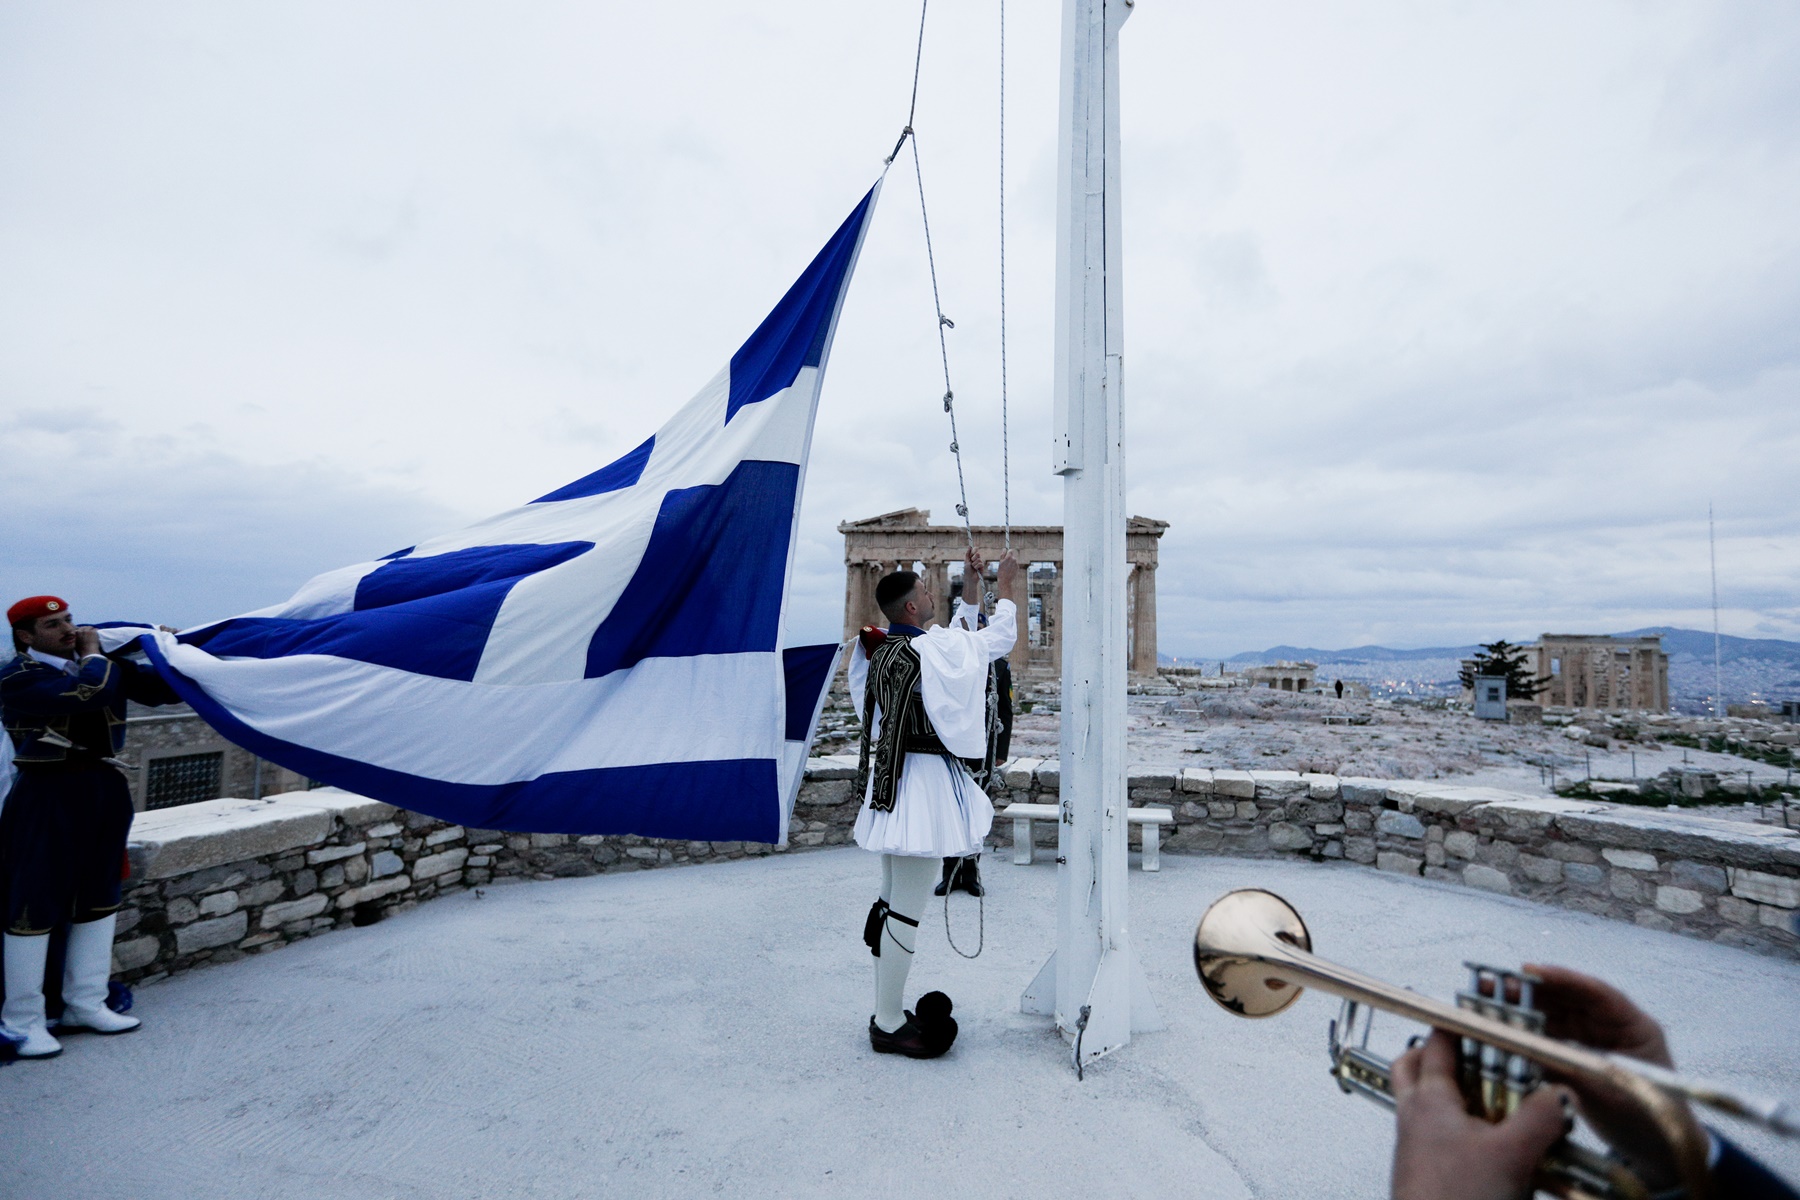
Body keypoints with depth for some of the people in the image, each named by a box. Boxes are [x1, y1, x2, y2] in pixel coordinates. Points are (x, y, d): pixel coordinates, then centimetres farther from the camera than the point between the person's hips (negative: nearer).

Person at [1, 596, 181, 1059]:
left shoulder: (104, 663, 8)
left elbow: (162, 689, 6)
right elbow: (88, 694, -28)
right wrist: (92, 654, -11)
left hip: (105, 789, 6)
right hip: (47, 798, -6)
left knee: (99, 897, 14)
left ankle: (85, 1004, 27)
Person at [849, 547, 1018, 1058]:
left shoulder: (882, 650, 9)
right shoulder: (931, 651, -18)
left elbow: (963, 633, 23)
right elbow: (999, 636, -5)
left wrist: (973, 585, 27)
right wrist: (1006, 585, 10)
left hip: (891, 780, 10)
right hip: (925, 782, -10)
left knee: (890, 901, 16)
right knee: (907, 910, -2)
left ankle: (886, 1012, 27)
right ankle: (889, 1026, 9)